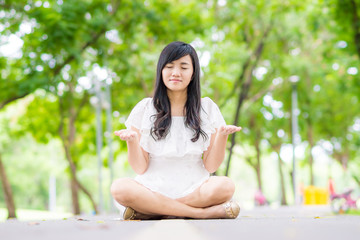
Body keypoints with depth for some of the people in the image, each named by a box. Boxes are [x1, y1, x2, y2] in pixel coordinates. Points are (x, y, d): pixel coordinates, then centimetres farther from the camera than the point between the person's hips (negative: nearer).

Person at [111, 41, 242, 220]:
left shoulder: (207, 108, 8)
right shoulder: (145, 108, 6)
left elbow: (210, 166, 3)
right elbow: (140, 168, 2)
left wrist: (222, 135, -13)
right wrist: (132, 140, -16)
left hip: (195, 189, 0)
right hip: (154, 188, 0)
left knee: (225, 186, -31)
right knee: (119, 188, -32)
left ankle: (146, 211, -22)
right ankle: (203, 213, -26)